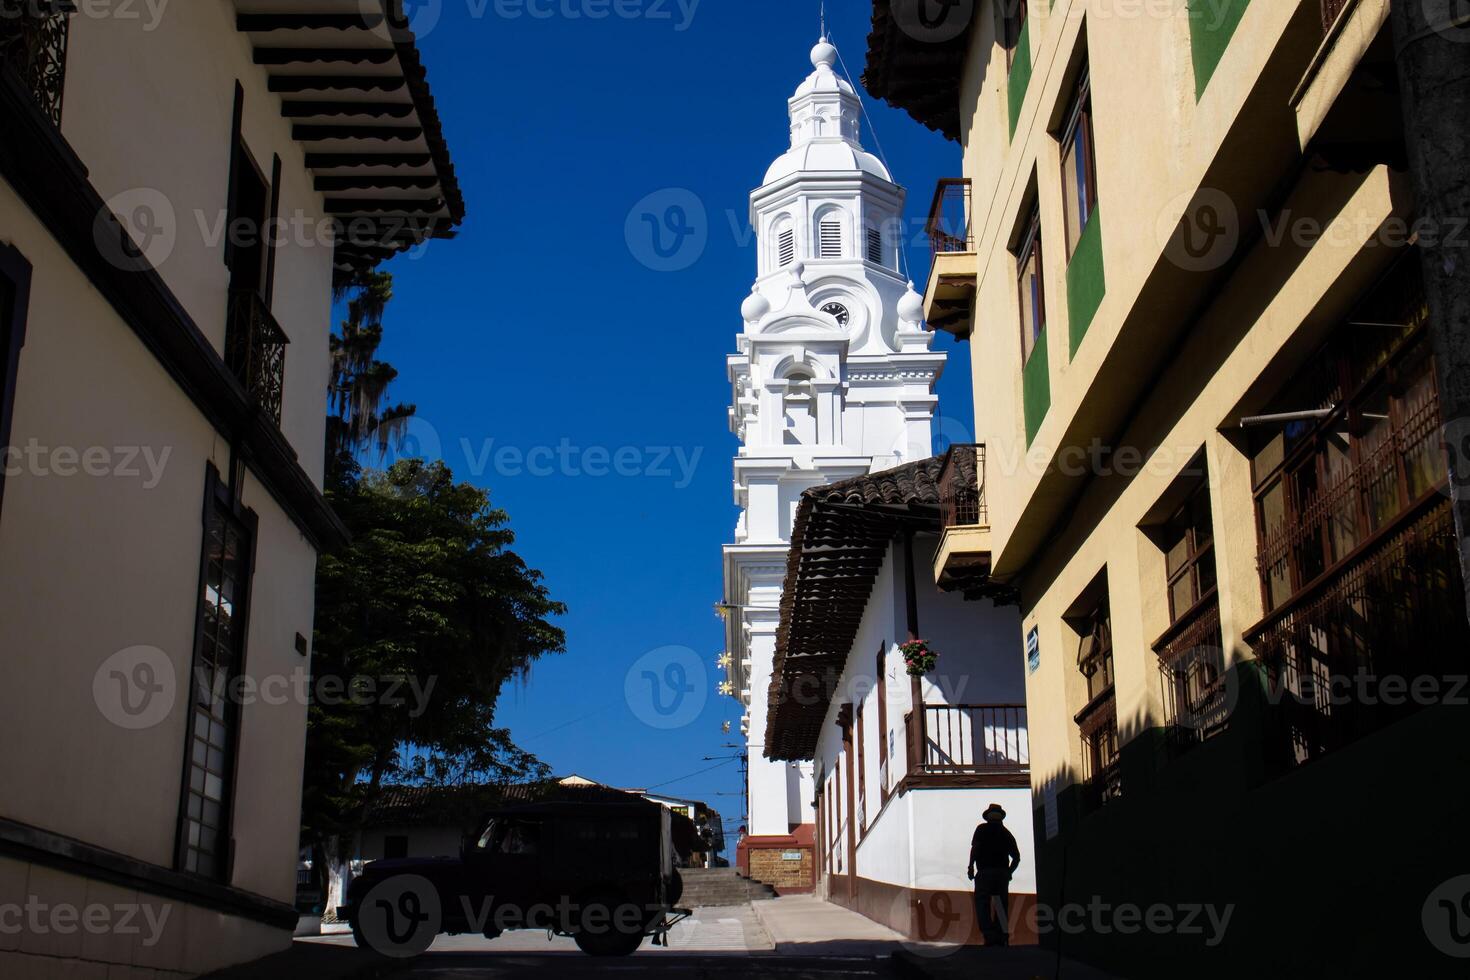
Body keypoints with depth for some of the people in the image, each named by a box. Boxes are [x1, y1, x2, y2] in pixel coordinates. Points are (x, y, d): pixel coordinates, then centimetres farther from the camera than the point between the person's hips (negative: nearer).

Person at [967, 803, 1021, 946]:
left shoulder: (982, 829, 4)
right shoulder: (1006, 833, 16)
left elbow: (975, 847, -9)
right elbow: (1016, 857, 13)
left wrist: (971, 867, -5)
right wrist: (1009, 872, 22)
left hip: (985, 872, -5)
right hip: (1003, 873, 5)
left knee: (982, 905, -6)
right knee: (1001, 907, 10)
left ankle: (990, 936, -19)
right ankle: (1001, 937, 6)